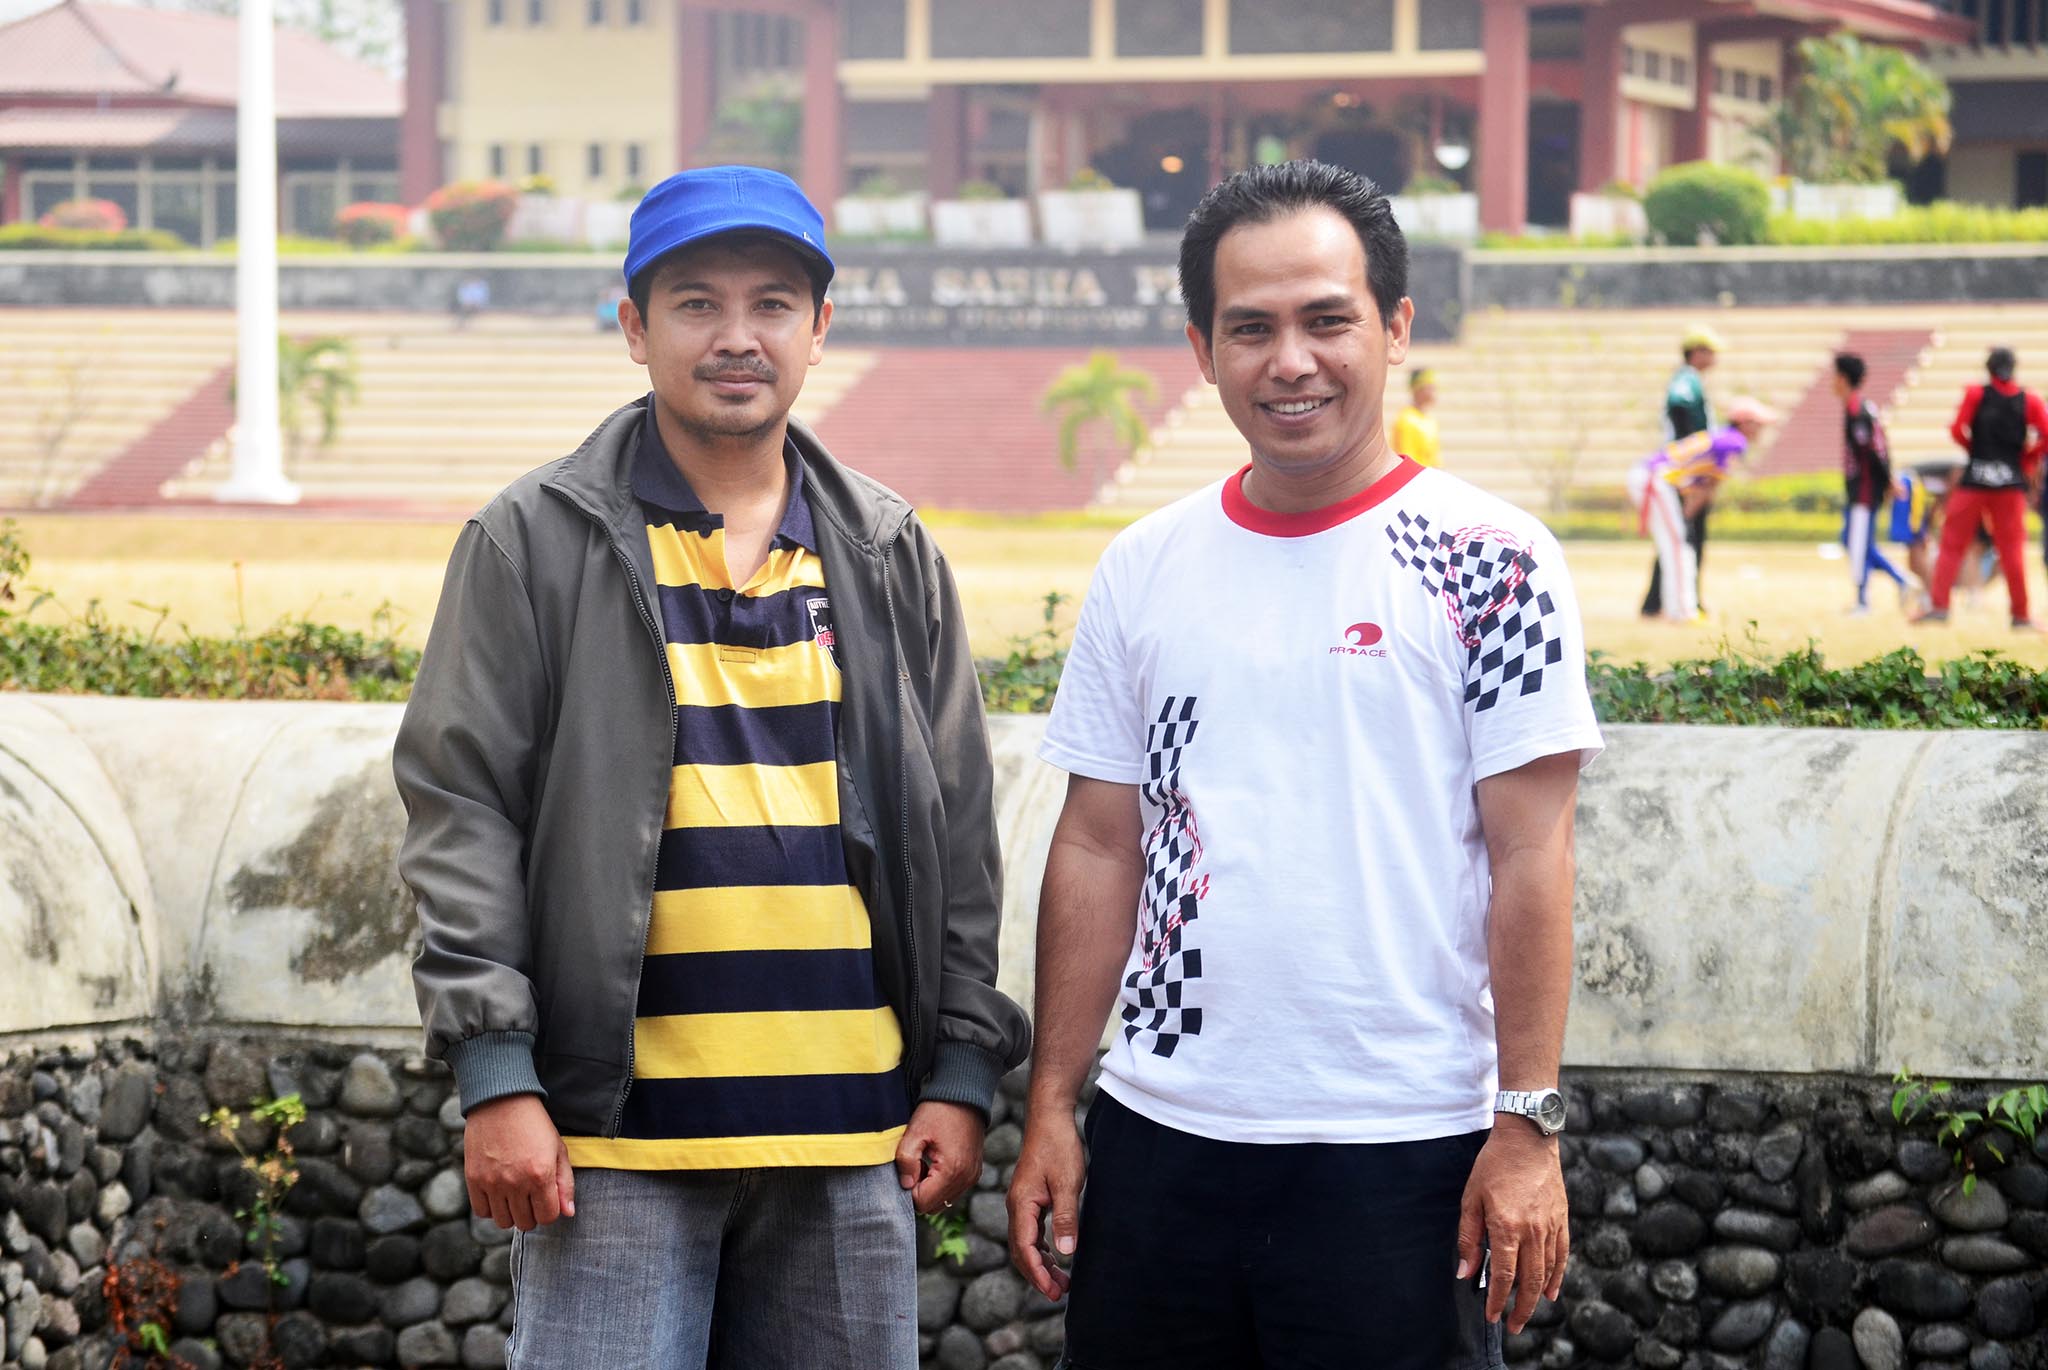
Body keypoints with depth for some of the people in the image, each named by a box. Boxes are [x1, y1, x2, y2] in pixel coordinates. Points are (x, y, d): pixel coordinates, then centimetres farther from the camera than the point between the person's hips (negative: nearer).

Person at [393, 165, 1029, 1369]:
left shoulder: (891, 556, 13)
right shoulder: (536, 542, 2)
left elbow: (955, 831, 14)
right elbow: (461, 808, -2)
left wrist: (961, 1075, 7)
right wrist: (496, 1077, -10)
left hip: (851, 1133, 3)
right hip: (619, 1129, -3)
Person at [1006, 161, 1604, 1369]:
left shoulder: (1490, 563, -4)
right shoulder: (1144, 571, 9)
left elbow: (1530, 858, -6)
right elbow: (1097, 848, 12)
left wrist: (1527, 1128, -10)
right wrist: (1052, 1106, 7)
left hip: (1402, 1149, -4)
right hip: (1160, 1135, 4)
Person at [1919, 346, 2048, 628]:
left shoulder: (1975, 394, -1)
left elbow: (1957, 430, -7)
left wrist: (1974, 448, 11)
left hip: (1975, 478, -1)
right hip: (2011, 480, 1)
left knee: (1952, 543, 5)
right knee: (2012, 548, 6)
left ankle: (1939, 605, -2)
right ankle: (2020, 614, 6)